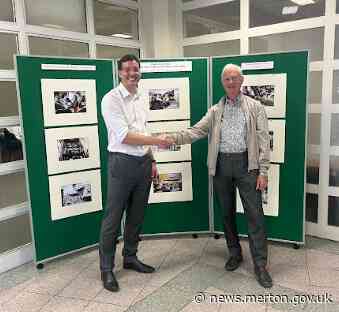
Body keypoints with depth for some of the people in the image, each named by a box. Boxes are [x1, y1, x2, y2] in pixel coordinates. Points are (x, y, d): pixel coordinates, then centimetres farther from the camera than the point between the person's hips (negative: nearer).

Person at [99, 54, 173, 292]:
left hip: (143, 162, 7)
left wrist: (152, 160, 14)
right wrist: (157, 141, -20)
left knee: (137, 215, 16)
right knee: (113, 219, 1)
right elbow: (124, 136, -19)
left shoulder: (140, 99, 13)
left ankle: (130, 258, 33)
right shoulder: (112, 99, -10)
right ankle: (107, 269, 16)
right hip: (122, 163, -7)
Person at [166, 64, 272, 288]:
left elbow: (263, 140, -1)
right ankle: (235, 254, 29)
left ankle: (260, 264, 6)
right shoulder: (216, 111, 11)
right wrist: (173, 138, -14)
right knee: (227, 212, 12)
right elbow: (196, 132, 3)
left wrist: (263, 171, -8)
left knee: (255, 214, -4)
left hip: (246, 164, -3)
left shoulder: (255, 107, 4)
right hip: (221, 165, 3)